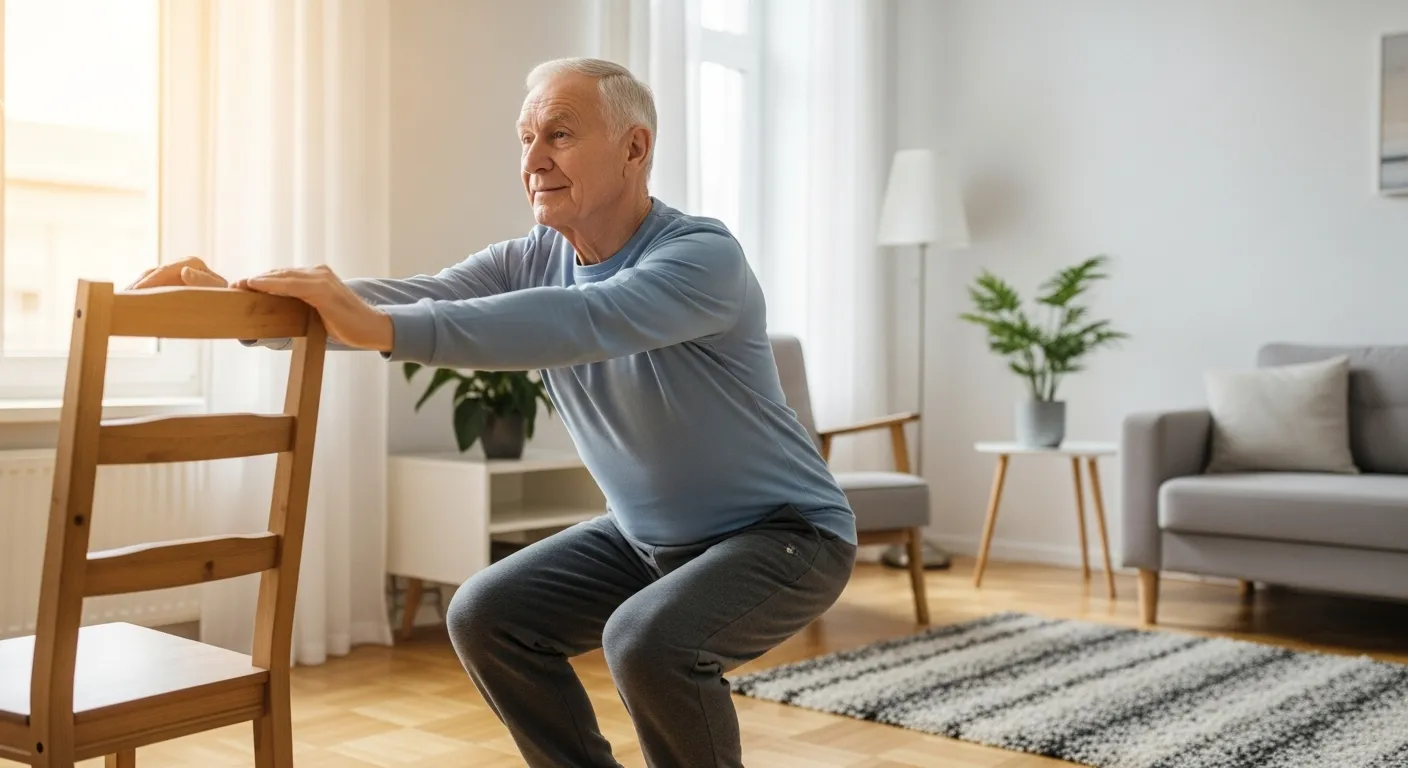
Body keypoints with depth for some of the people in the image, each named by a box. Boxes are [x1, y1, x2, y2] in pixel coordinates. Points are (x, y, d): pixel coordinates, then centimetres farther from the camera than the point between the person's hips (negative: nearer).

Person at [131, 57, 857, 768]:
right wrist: (239, 304, -31)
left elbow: (582, 322, -43)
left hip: (783, 531, -7)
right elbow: (417, 297, -17)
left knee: (647, 641, -30)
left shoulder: (702, 255, -25)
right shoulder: (531, 261, -4)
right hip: (647, 533, 7)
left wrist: (380, 329, -50)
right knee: (486, 615, -1)